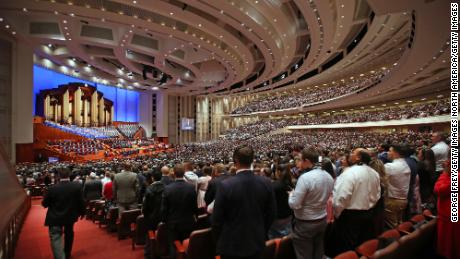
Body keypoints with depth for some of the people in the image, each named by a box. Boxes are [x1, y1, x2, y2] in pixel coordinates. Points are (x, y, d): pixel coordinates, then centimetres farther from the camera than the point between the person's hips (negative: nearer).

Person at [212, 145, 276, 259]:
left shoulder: (225, 185, -21)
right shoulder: (266, 183, -11)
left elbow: (217, 218, -13)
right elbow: (271, 213, 0)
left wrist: (219, 240, 4)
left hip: (231, 244, -3)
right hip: (256, 242, 3)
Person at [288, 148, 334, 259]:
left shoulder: (305, 177, -26)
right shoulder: (329, 176, -1)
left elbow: (294, 205, -24)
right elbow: (327, 198, 12)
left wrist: (291, 194, -5)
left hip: (305, 224, -7)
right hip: (323, 221, 8)